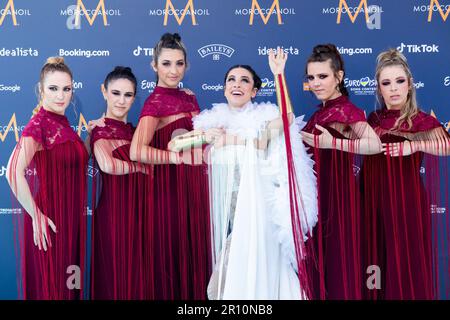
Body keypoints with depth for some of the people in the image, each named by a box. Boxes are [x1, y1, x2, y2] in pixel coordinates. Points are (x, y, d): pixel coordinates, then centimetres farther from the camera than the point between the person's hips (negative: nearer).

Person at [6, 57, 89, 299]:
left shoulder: (63, 123, 8)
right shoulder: (38, 123, -17)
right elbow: (14, 172, -30)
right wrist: (36, 215, -24)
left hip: (70, 218, 8)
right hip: (48, 220, -8)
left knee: (68, 284, 17)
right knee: (47, 285, 4)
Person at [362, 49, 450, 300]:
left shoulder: (421, 121, -8)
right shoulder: (372, 120, 6)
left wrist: (414, 146, -35)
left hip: (407, 203, -4)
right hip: (374, 203, 4)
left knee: (407, 267, 2)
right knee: (379, 263, 11)